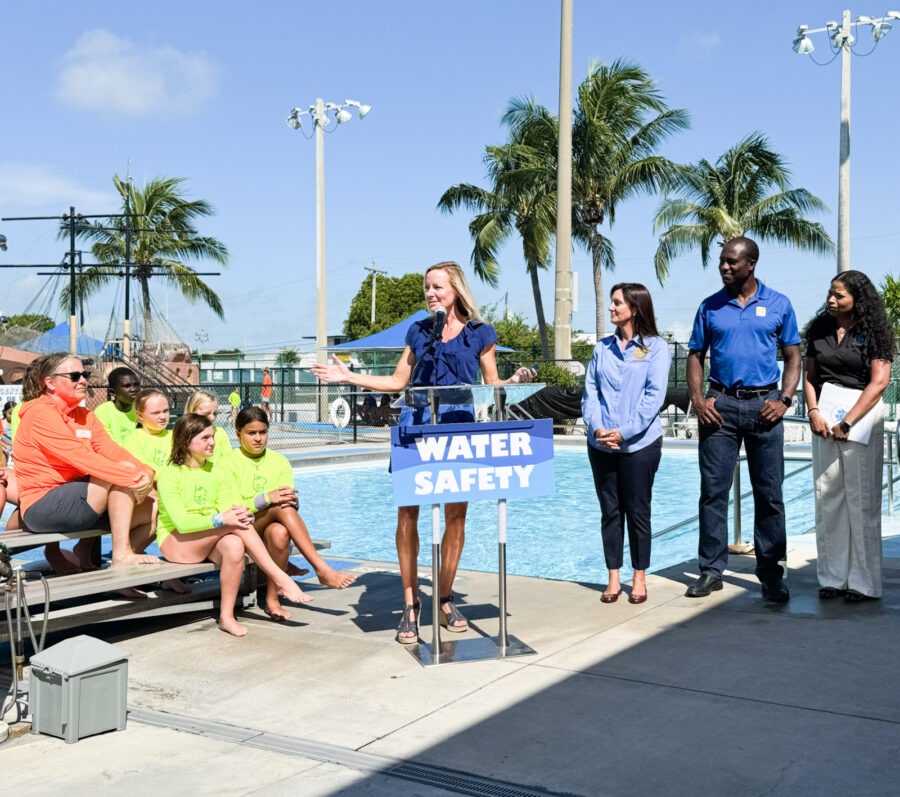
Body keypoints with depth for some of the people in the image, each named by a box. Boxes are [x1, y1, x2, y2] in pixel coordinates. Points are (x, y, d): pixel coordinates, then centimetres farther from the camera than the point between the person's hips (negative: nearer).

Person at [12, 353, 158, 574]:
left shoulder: (85, 415, 14)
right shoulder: (40, 413, -12)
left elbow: (112, 450, -1)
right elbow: (80, 457, -24)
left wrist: (145, 472, -21)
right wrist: (130, 477, -30)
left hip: (79, 502, 9)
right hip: (42, 507, -9)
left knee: (151, 510, -2)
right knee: (121, 476, -24)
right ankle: (122, 553, -22)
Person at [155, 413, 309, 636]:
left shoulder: (217, 472, 12)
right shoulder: (170, 475, -8)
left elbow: (227, 510, 0)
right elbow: (182, 522, -20)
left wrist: (239, 513, -25)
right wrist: (221, 519, -34)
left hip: (212, 541, 5)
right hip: (175, 542, -5)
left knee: (234, 545, -34)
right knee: (235, 525, -31)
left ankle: (227, 617, -27)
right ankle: (280, 579, -28)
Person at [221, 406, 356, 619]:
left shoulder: (279, 461, 12)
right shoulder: (229, 462, 1)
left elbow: (289, 498, 1)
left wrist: (291, 500, -25)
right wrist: (268, 498, -26)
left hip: (272, 529, 3)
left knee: (279, 532, -37)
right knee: (281, 507, -33)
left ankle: (272, 598, -25)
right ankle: (321, 568, -36)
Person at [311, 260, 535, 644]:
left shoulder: (480, 333, 7)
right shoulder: (418, 331, 13)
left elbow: (492, 385, 10)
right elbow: (398, 382, 16)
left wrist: (516, 380, -11)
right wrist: (349, 376, 12)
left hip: (458, 426, -1)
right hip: (415, 424, 1)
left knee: (455, 516, 3)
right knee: (407, 514, -4)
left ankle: (445, 599, 18)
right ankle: (410, 605, 4)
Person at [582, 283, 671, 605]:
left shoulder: (655, 347, -1)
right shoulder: (602, 348, 11)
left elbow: (654, 396, -8)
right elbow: (590, 392, 7)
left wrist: (624, 432, -16)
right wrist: (596, 427, -10)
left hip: (639, 443, -4)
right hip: (601, 444, 4)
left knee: (637, 512, 4)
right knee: (610, 511, 7)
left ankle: (640, 578, 16)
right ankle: (613, 579, 15)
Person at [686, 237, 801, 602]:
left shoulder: (778, 304, 5)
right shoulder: (710, 307, 7)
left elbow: (793, 356, 7)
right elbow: (695, 356, 10)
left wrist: (784, 400, -6)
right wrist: (698, 399, -4)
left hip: (763, 405, -1)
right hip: (720, 405, 1)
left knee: (769, 493, 3)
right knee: (713, 490, 0)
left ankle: (771, 574, 12)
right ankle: (711, 569, 9)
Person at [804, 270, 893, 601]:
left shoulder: (872, 332, -2)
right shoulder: (819, 330, 11)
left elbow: (879, 381, -7)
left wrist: (848, 422, -12)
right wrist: (813, 411, -3)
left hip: (862, 414, -4)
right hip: (825, 415, 4)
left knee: (862, 499, -3)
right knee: (827, 495, 2)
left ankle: (863, 581, 3)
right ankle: (833, 578, 8)